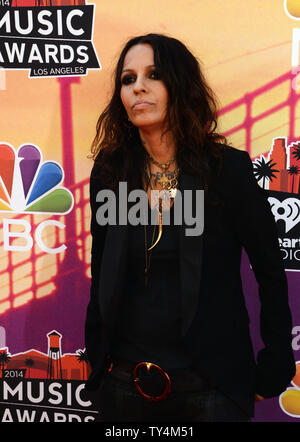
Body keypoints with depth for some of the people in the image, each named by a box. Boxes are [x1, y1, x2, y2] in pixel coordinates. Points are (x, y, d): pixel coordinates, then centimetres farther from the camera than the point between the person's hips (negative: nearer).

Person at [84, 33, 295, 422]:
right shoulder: (108, 173, -1)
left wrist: (273, 370, -4)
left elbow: (270, 273, -5)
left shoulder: (228, 169, -11)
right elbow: (101, 279, 7)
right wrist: (96, 359, 8)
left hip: (211, 386, -3)